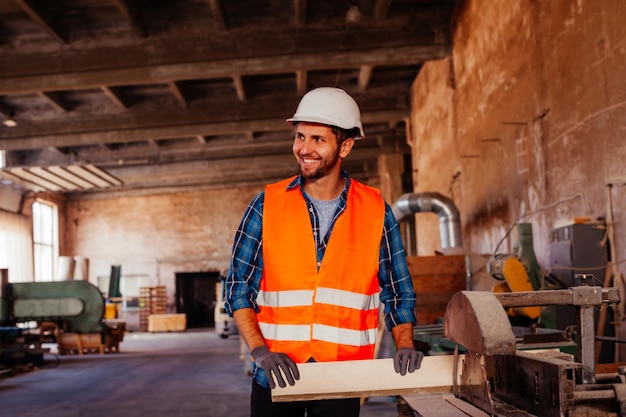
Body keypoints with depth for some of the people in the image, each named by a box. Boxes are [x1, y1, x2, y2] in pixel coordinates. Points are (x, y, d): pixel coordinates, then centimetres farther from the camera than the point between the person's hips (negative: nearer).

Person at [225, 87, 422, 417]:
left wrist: (405, 345, -9)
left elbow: (397, 291, 6)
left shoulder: (375, 211, 0)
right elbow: (238, 287, -1)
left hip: (343, 379, 0)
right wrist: (260, 351, -13)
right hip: (276, 375, 0)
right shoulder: (267, 205, -1)